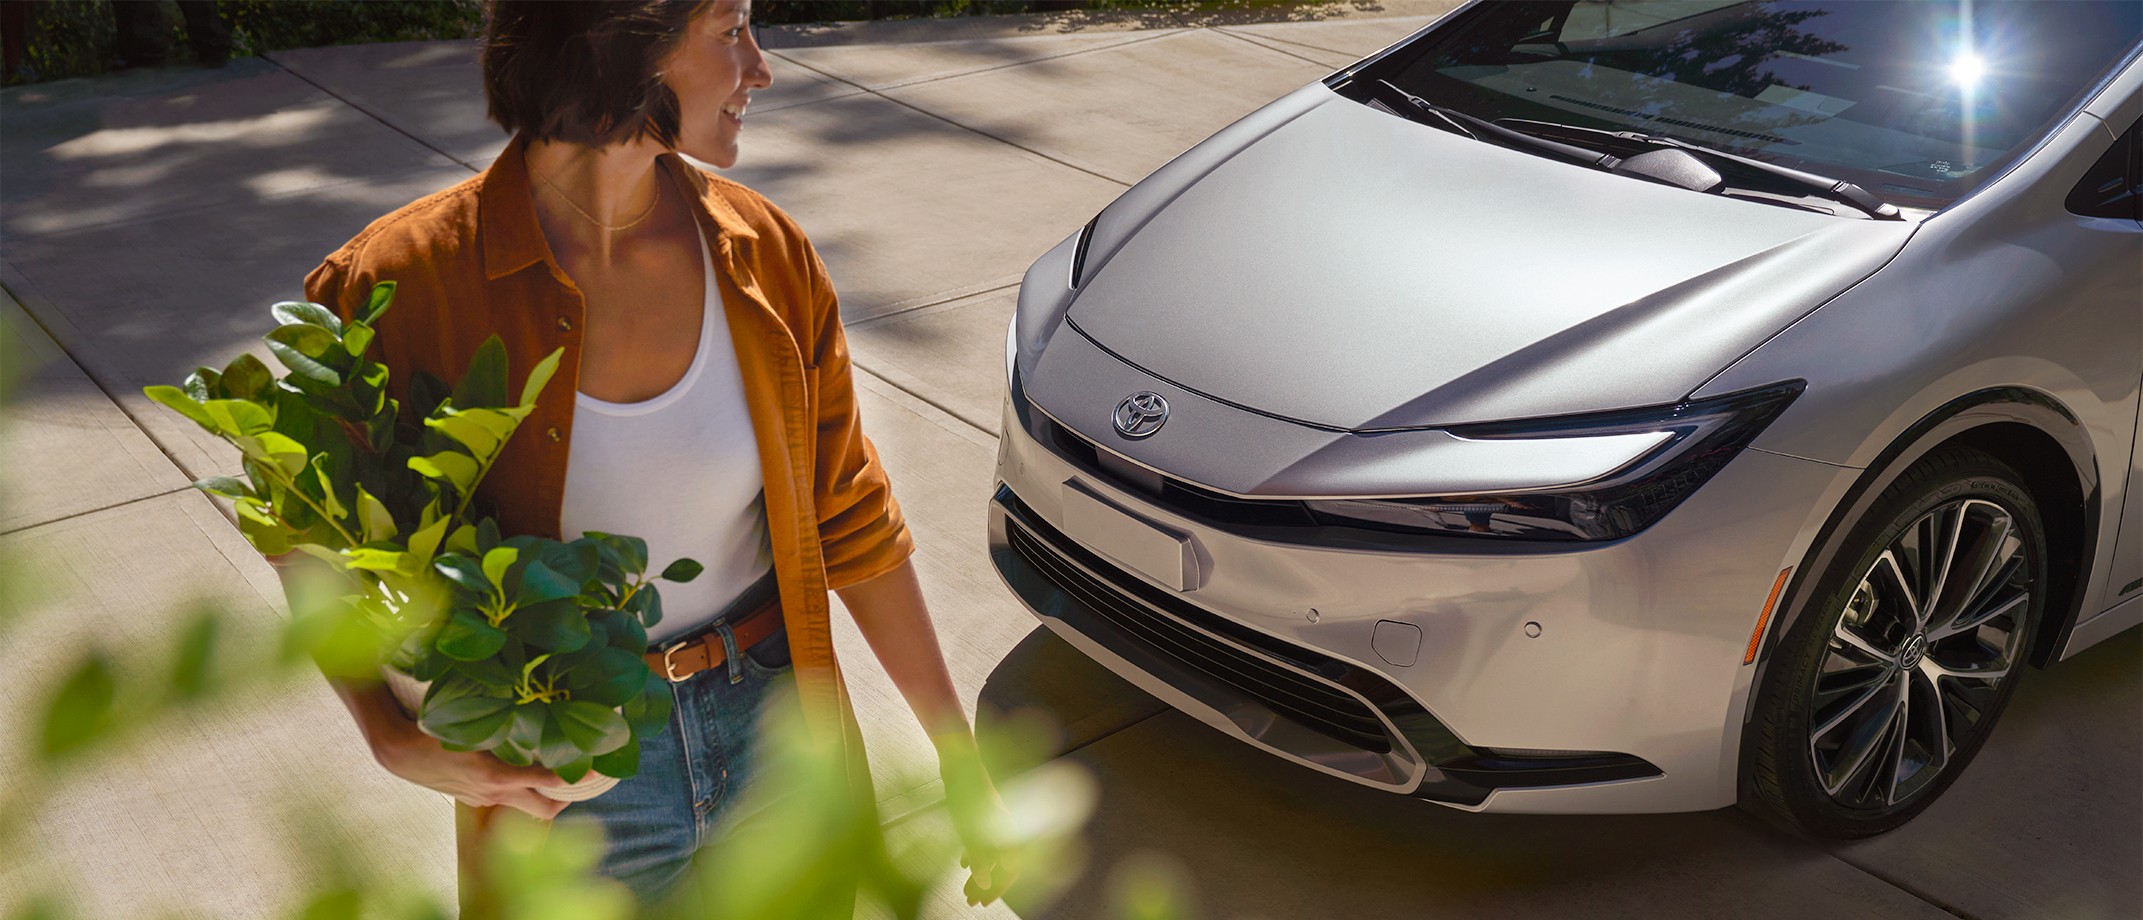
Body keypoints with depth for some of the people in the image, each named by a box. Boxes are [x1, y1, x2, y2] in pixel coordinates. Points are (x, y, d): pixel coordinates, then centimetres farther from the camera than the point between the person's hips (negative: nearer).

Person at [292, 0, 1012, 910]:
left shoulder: (763, 252, -8)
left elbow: (850, 519, -1)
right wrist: (394, 741, -19)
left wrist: (960, 757, 2)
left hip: (775, 730, 3)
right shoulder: (400, 282, -18)